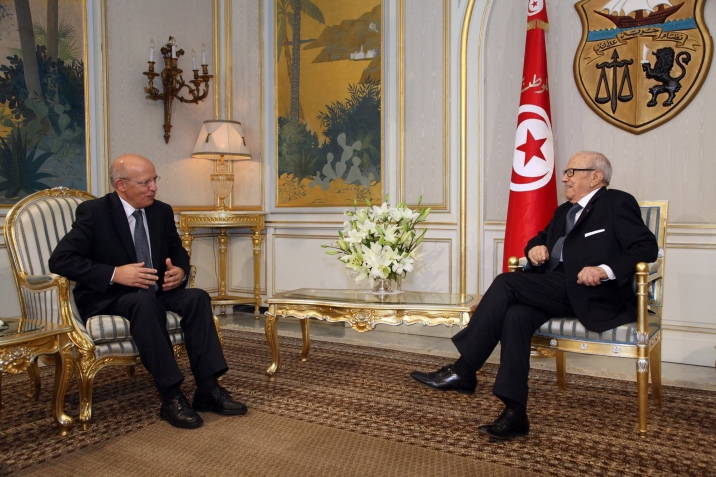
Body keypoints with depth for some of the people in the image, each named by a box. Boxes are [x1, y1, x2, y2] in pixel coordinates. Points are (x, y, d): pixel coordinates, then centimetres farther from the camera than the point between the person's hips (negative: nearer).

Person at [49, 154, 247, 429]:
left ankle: (208, 389, -23)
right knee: (145, 301, -37)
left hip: (156, 292, 5)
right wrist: (115, 274, -27)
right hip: (108, 298, -5)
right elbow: (60, 260, -16)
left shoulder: (162, 211, 6)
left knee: (198, 297, -22)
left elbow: (178, 251, 17)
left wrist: (180, 270, -9)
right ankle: (171, 398, -34)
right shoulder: (93, 212, -9)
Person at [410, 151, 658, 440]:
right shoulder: (564, 211, 27)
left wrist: (605, 270, -22)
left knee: (506, 283, -23)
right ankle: (514, 413, -26)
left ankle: (463, 370, -17)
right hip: (558, 291, 7)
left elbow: (647, 248, -5)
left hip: (593, 296, -6)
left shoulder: (617, 203, 5)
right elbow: (538, 240, 33)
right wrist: (535, 248, 7)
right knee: (516, 315, -26)